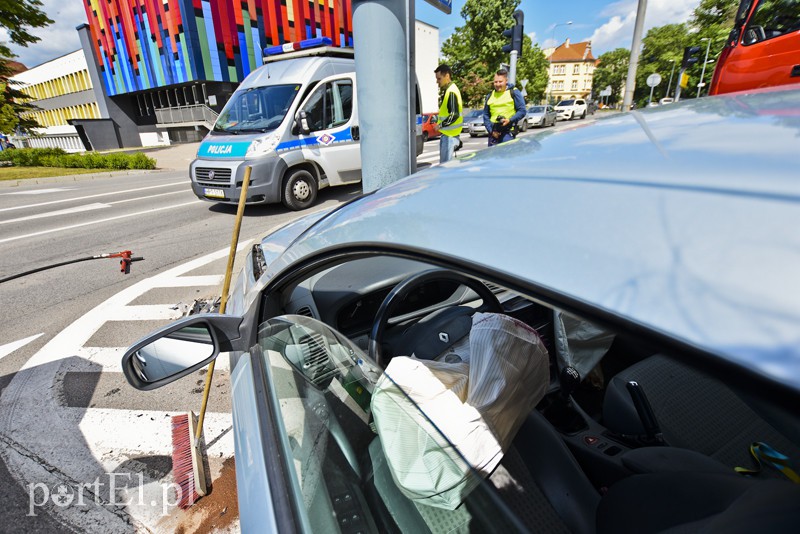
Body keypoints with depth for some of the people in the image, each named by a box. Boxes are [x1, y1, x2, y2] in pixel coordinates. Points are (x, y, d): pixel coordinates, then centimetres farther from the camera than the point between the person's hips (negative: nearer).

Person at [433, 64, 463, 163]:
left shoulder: (451, 92, -15)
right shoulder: (450, 90, 16)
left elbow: (454, 115, -23)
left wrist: (440, 125, -16)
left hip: (449, 135, -10)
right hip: (447, 133, 10)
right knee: (444, 163, 15)